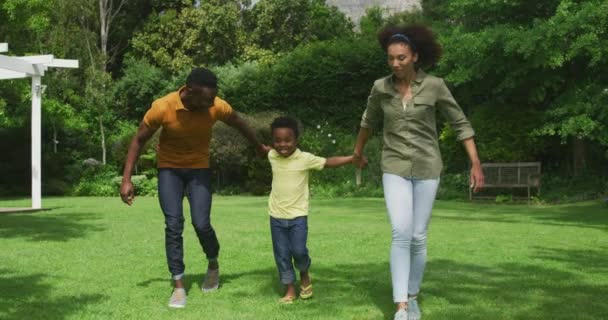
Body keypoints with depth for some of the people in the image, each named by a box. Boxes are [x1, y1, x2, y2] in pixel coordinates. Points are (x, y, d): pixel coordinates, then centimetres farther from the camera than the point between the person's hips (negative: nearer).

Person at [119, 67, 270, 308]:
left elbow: (239, 124, 1)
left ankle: (213, 265, 19)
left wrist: (259, 147, 17)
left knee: (201, 223, -12)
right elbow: (139, 140, -12)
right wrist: (127, 179, -14)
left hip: (199, 168, 1)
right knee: (173, 224, -11)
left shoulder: (217, 107, -22)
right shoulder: (162, 107, -26)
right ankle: (178, 286, 0)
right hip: (169, 169, -1)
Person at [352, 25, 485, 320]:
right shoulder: (381, 87, -3)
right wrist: (357, 152, 29)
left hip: (427, 168, 0)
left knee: (419, 237, 4)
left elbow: (460, 124, -2)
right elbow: (368, 121, 16)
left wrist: (476, 163, -6)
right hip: (395, 168, 0)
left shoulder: (434, 85, -8)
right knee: (401, 234, -16)